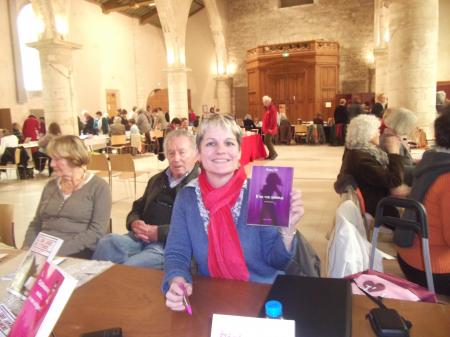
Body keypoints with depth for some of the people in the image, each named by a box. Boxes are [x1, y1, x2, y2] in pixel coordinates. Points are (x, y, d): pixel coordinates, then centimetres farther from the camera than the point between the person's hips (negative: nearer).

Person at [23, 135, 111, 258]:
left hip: (77, 255, -6)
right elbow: (36, 224, 19)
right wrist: (26, 248, 0)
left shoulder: (98, 187, -3)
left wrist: (59, 251, -20)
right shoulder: (51, 185, 15)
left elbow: (97, 233, -12)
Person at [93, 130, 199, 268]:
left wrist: (158, 232, -18)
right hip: (141, 238, 7)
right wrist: (134, 223, 4)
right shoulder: (157, 180, 25)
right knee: (108, 242, -23)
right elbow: (138, 208, 29)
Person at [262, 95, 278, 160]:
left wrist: (270, 128, -21)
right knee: (268, 141, 10)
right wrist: (264, 128, 16)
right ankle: (271, 154, 16)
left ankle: (274, 153, -2)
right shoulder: (267, 108, 15)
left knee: (267, 141, -11)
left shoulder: (272, 108, -14)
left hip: (270, 128, -9)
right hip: (267, 128, 9)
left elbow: (273, 119, -19)